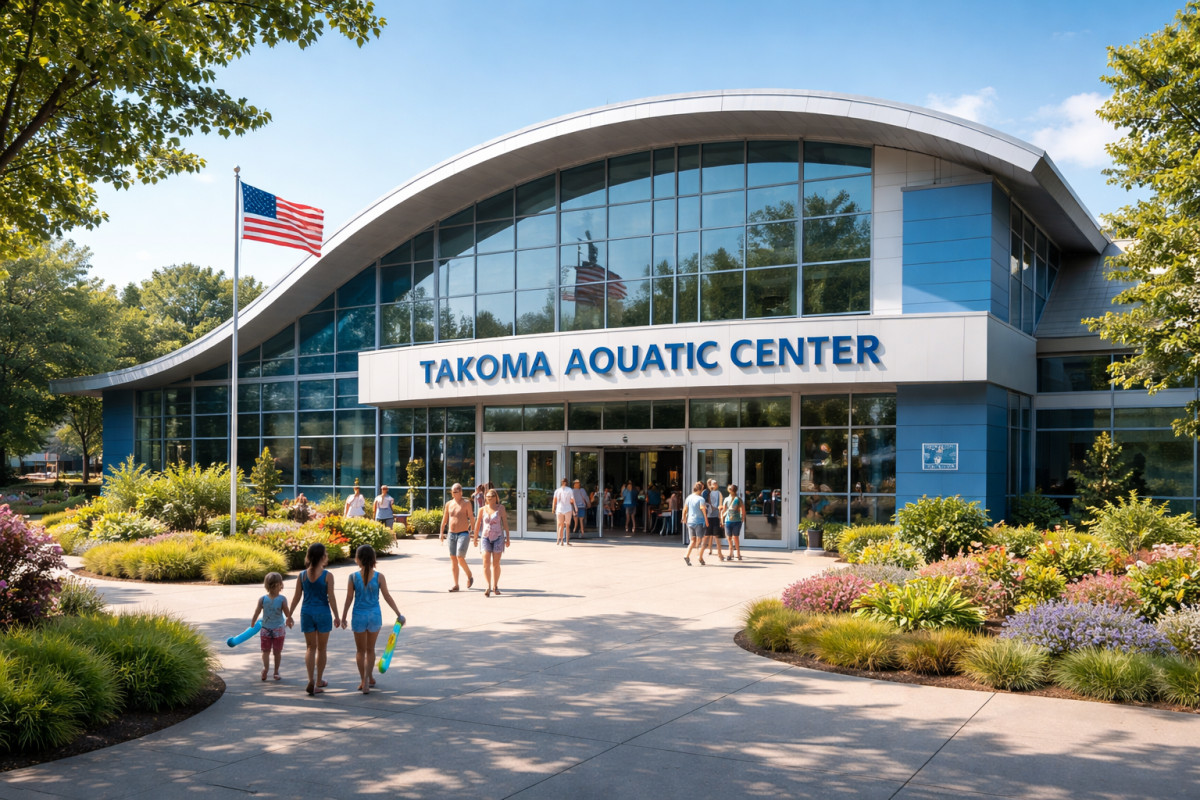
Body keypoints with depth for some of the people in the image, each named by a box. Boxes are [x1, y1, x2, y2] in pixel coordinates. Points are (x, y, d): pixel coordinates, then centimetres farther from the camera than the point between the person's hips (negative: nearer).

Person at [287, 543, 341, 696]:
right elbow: (331, 597, -10)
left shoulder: (302, 575, 0)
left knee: (310, 647, 10)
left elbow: (296, 597, 3)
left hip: (307, 612, 3)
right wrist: (336, 616, -2)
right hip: (323, 613, -3)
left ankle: (311, 680, -8)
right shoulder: (327, 576, -10)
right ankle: (318, 682, 18)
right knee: (321, 648, 11)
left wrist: (289, 615, 12)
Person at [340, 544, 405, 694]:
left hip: (359, 616, -1)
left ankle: (364, 680, 10)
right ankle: (367, 679, 18)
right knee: (370, 650, 17)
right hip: (374, 616, 1)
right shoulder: (379, 577, -7)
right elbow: (387, 597, -5)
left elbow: (349, 599, -4)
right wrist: (399, 614, 2)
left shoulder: (353, 577, -8)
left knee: (360, 650, 14)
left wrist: (343, 617, 7)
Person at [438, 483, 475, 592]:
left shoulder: (466, 504, -3)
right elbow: (444, 519, 19)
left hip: (463, 534, -5)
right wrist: (441, 533, 17)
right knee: (453, 560, 4)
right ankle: (456, 585, 8)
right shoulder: (449, 504, 10)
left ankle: (470, 576, 9)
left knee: (460, 558, -15)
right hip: (451, 534, 5)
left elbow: (472, 519, -4)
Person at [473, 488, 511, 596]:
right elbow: (477, 524, 15)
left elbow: (505, 523, 0)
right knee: (486, 563, -12)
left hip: (498, 537, -1)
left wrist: (508, 538, -3)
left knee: (495, 563, 4)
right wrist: (475, 538, 18)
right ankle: (488, 587, -15)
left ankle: (495, 586, 19)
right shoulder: (482, 510, 6)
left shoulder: (500, 508, 0)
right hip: (485, 538, 1)